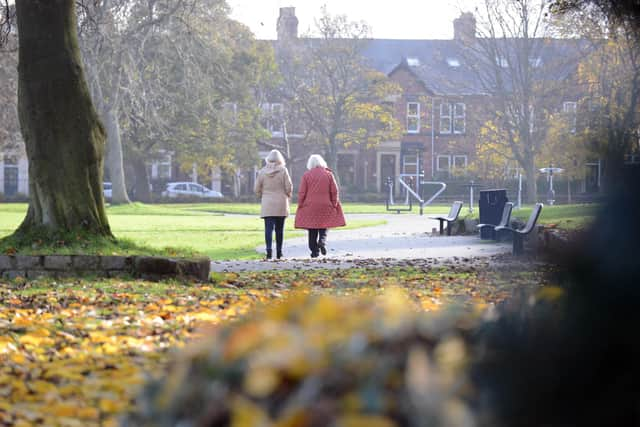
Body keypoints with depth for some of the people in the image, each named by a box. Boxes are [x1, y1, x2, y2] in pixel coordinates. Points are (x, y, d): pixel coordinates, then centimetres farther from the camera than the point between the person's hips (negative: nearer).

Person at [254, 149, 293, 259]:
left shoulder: (262, 171, 0)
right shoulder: (283, 170, -6)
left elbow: (256, 189, 2)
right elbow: (289, 187, -5)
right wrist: (287, 196, 15)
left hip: (267, 204, 0)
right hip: (281, 205, 0)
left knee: (269, 228, -3)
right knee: (279, 229, 9)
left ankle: (269, 250, -21)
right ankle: (279, 252, 14)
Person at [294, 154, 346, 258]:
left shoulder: (306, 175, -3)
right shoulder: (328, 174, 1)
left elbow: (301, 192, -4)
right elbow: (334, 191, 2)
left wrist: (300, 204, 5)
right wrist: (334, 204, 10)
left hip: (310, 206, -1)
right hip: (325, 206, 1)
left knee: (312, 231, 6)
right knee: (324, 227, 11)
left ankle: (314, 250, 5)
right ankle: (322, 242, -15)